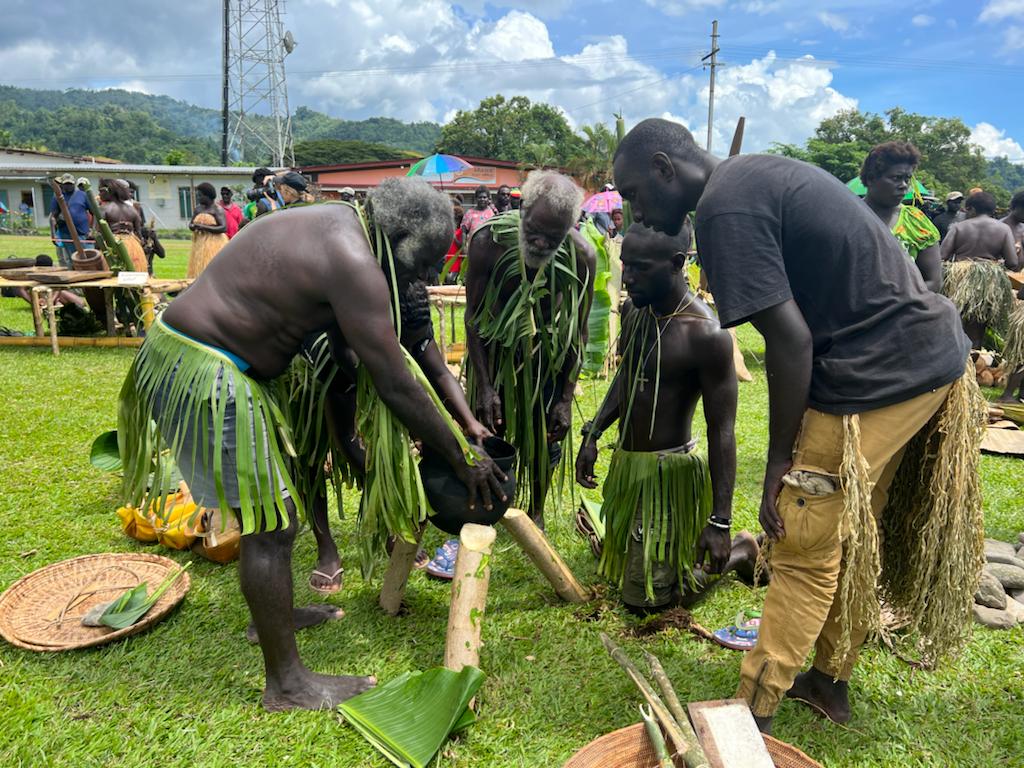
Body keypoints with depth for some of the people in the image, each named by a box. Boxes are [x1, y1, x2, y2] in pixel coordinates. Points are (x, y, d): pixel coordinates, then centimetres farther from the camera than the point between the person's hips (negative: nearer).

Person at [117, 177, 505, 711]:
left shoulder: (337, 227, 9)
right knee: (271, 525, -4)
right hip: (203, 373, -11)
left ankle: (272, 615, 41)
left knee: (273, 500, 21)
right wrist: (463, 463, -12)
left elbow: (339, 345, 18)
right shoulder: (353, 263, -22)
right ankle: (286, 684, 10)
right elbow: (396, 387, -21)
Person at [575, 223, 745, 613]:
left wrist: (720, 521, -23)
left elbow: (722, 431, -23)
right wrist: (591, 436, 10)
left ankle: (745, 551, 21)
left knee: (645, 599, 2)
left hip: (669, 470, -8)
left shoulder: (705, 334, -25)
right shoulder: (638, 312, -1)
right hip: (627, 463, 8)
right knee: (618, 558, 25)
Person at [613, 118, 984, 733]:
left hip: (878, 376, -10)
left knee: (805, 556, 0)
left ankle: (753, 719, 15)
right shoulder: (761, 173, 13)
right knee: (852, 537, 20)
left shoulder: (726, 208, -17)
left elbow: (791, 340, -22)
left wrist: (779, 458, -11)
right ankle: (831, 682, 37)